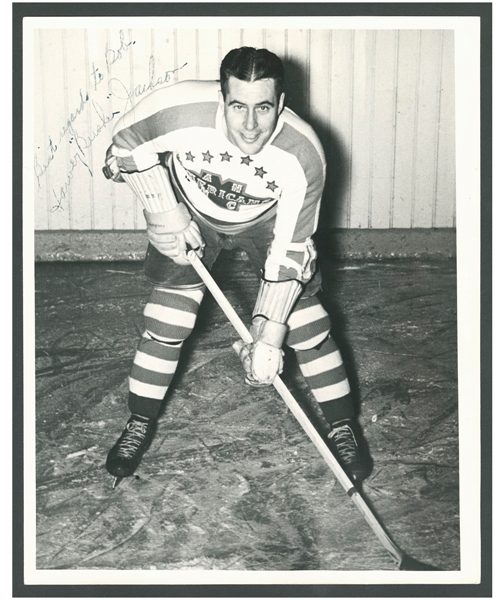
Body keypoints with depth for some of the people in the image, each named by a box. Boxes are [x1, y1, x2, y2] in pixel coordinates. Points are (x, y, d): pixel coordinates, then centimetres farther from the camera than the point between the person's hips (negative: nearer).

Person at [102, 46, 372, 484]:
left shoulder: (304, 156, -33)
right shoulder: (181, 109, -34)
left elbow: (288, 254, -28)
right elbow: (127, 142, -13)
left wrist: (268, 337, -29)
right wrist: (166, 215, -17)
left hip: (269, 220, 0)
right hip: (189, 212, 1)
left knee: (307, 324, -7)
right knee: (165, 324, -6)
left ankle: (344, 428, 13)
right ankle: (140, 424, 17)